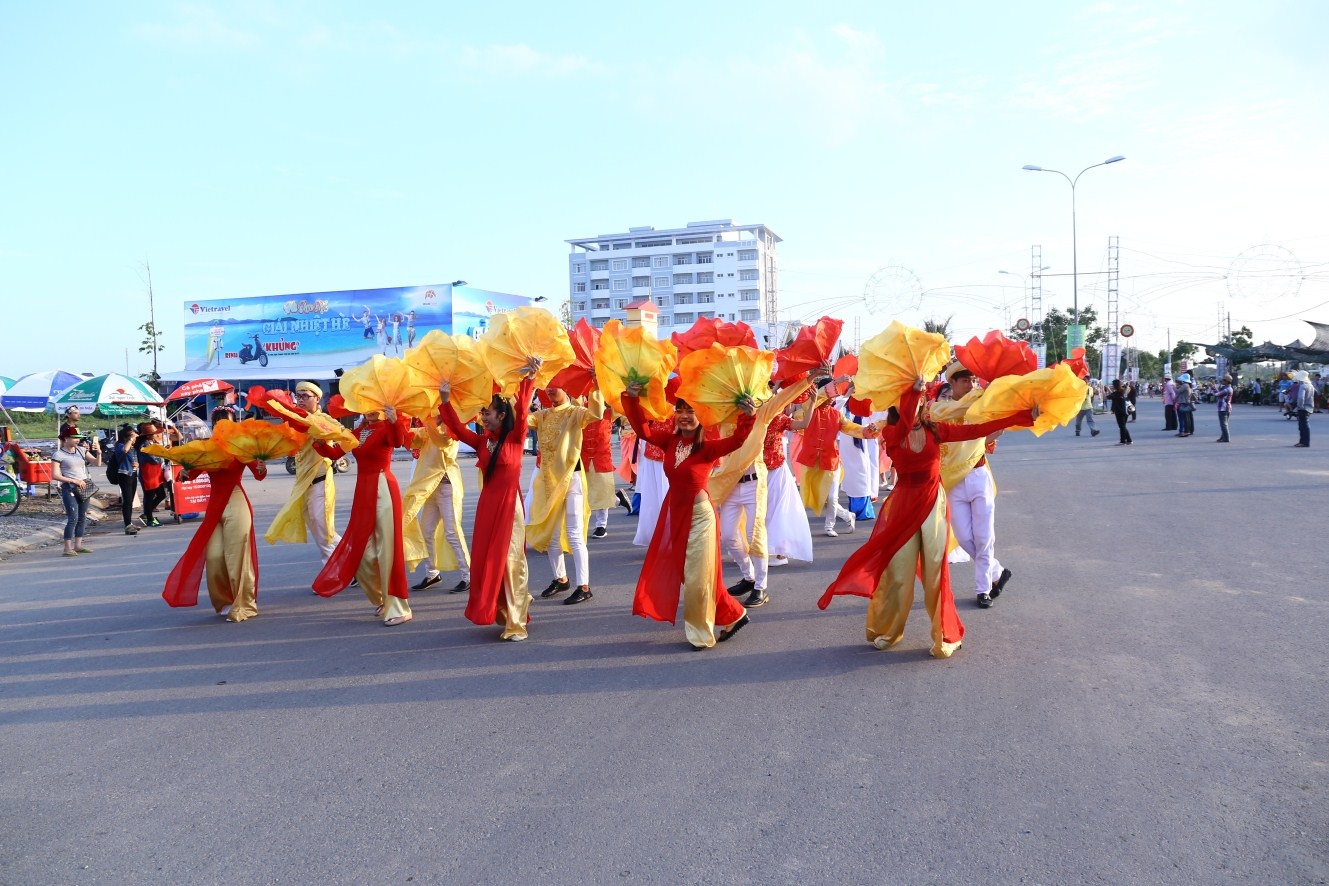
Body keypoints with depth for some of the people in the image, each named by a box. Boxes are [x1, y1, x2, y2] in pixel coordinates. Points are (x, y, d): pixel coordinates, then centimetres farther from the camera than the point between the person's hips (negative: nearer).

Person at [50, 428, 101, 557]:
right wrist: (74, 481, -16)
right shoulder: (58, 454, -7)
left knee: (82, 517, 9)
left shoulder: (81, 450, 8)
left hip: (84, 487, 6)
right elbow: (55, 475, -11)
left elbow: (97, 463, 5)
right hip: (70, 489, -6)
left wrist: (98, 452, -14)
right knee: (73, 518, -12)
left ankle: (78, 545, 16)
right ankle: (68, 548, -9)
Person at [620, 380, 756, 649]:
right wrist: (632, 399, -15)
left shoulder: (708, 448, -14)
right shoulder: (670, 441, 1)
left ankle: (701, 634, 23)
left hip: (698, 514, -7)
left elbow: (736, 440, -29)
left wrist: (748, 417, -44)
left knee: (698, 576, 2)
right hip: (674, 512, 7)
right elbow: (642, 429, -4)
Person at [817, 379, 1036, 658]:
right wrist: (913, 389, -35)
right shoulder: (891, 433, -4)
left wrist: (1022, 416, -2)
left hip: (933, 503, 1)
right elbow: (905, 422, -27)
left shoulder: (936, 430, 2)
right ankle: (885, 631, 22)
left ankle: (945, 635, 15)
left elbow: (976, 429, 0)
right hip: (903, 503, -1)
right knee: (898, 570, 5)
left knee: (935, 569, 4)